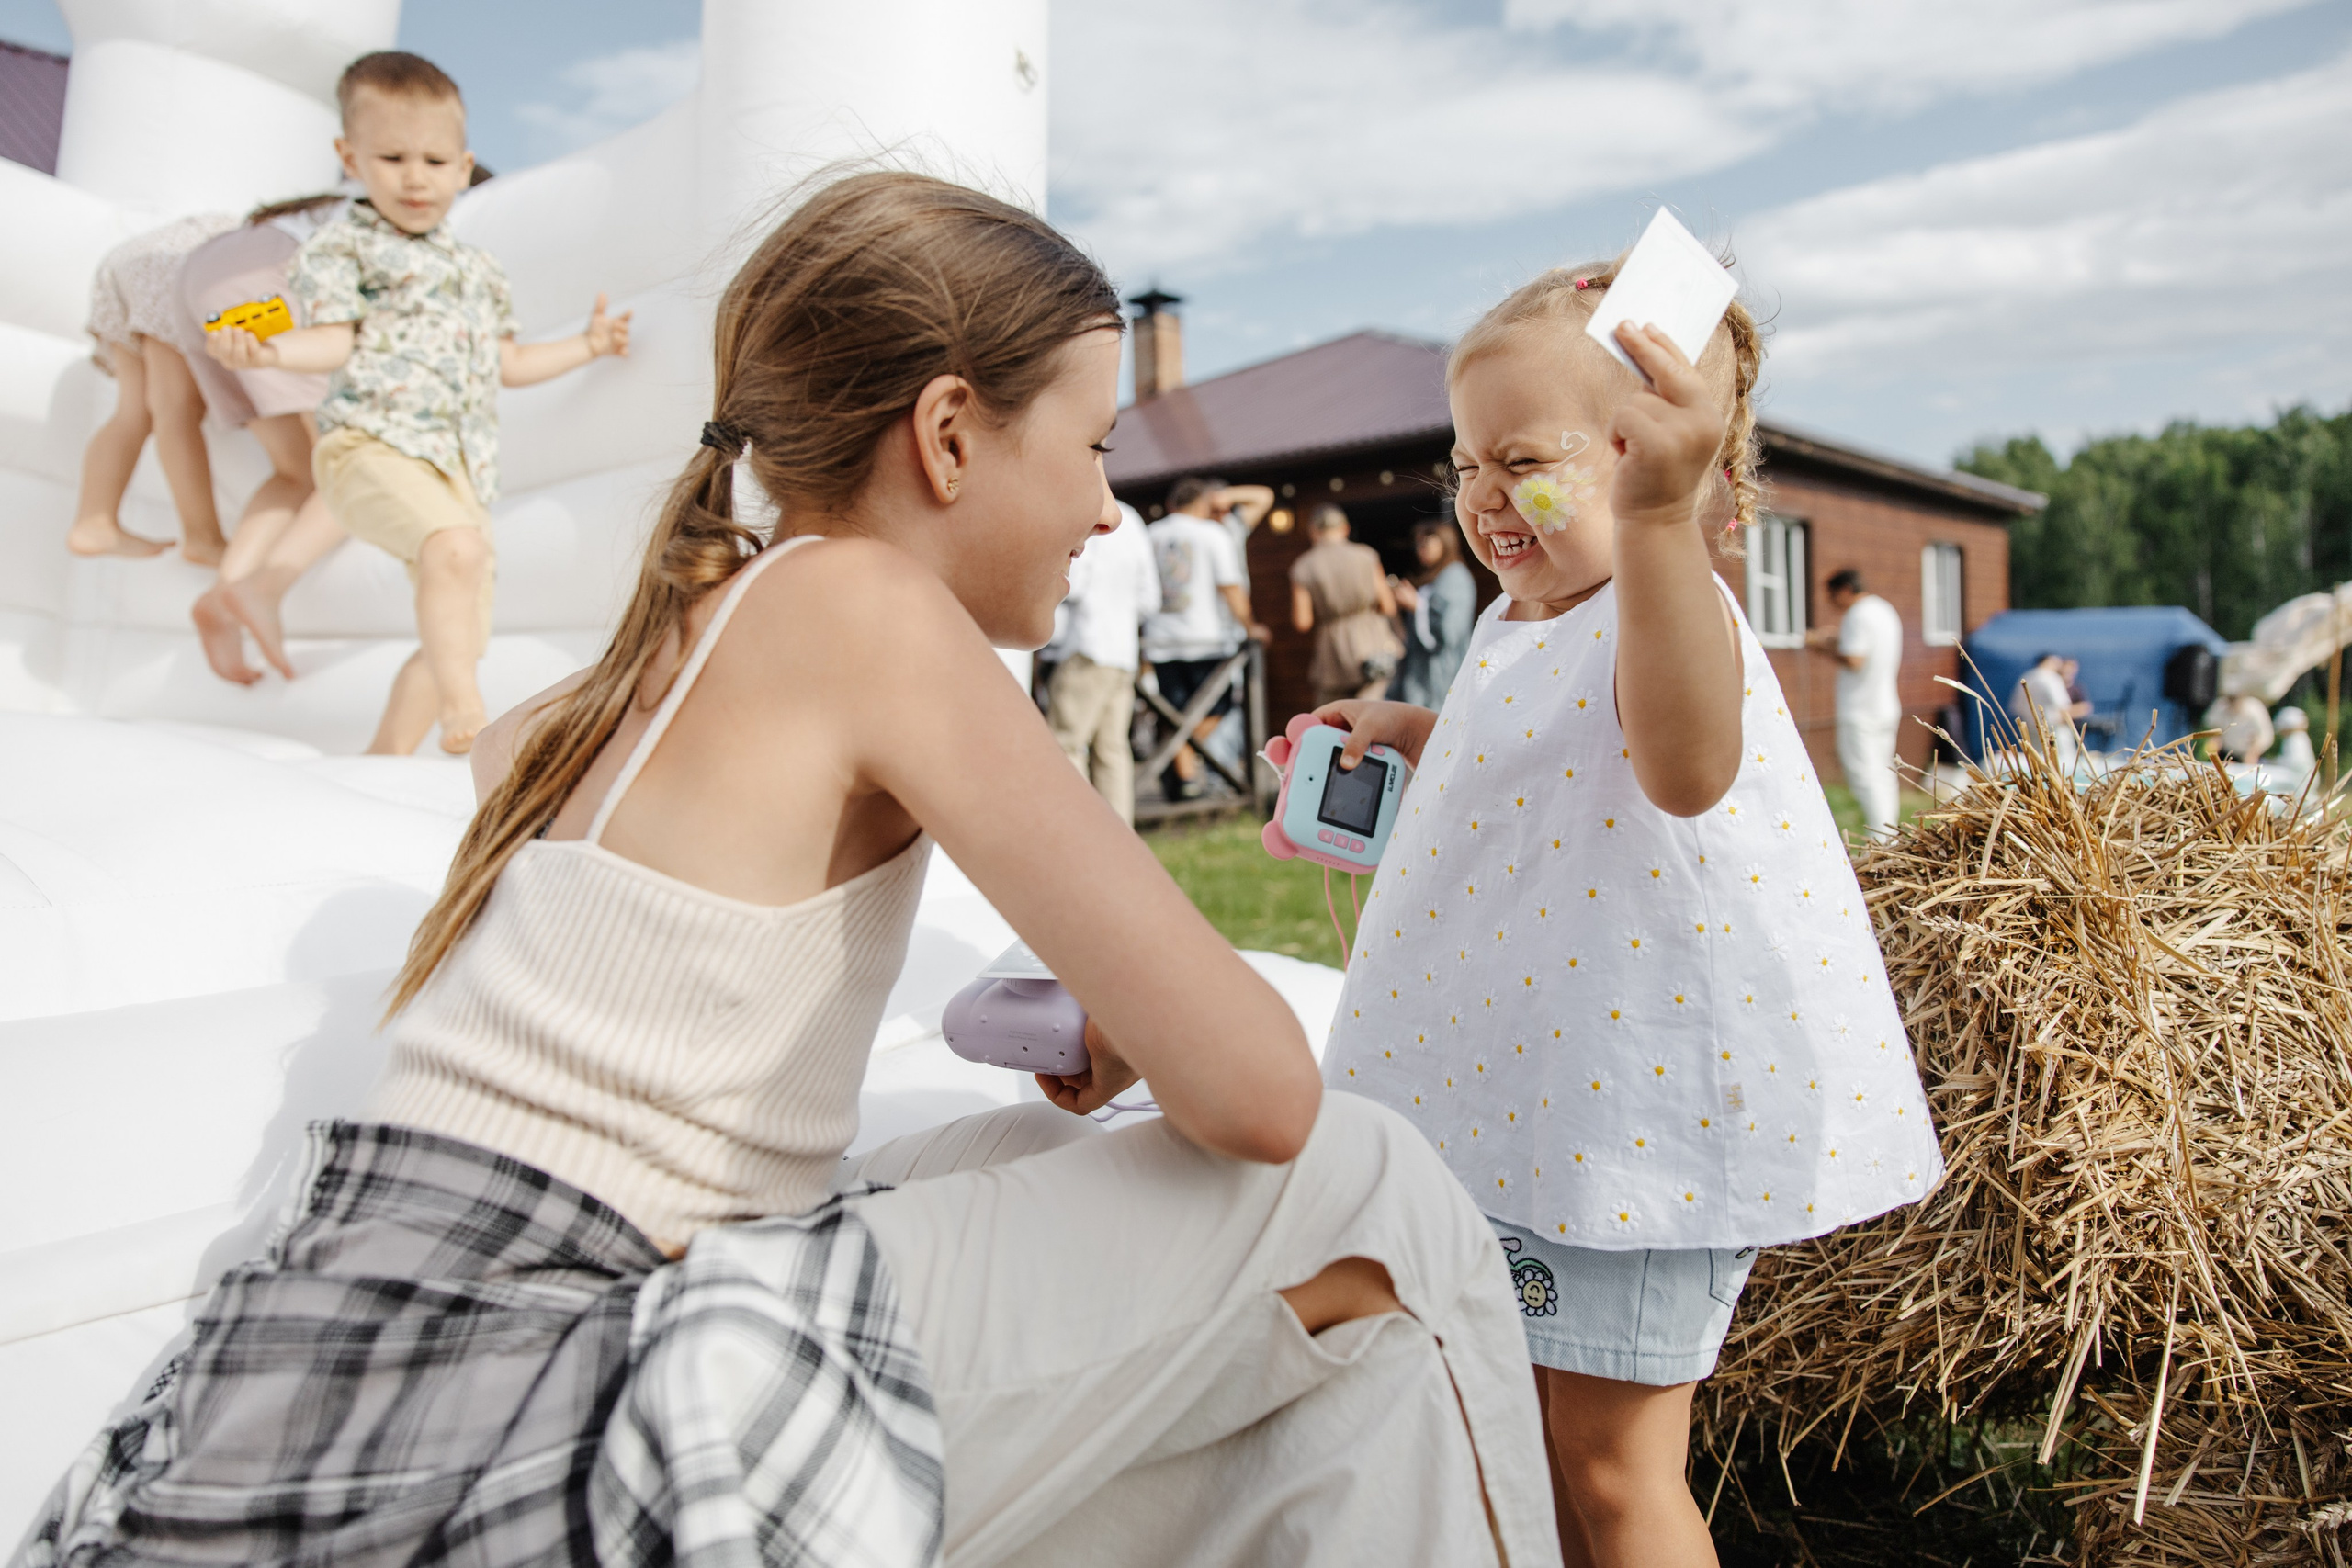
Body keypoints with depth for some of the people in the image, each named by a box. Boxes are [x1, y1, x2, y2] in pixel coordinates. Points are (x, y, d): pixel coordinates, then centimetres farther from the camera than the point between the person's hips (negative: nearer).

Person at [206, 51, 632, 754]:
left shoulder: (476, 268, 25)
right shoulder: (342, 244, 7)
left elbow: (508, 363, 30)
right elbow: (335, 339, -5)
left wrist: (586, 345, 31)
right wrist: (269, 351, -24)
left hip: (458, 468, 7)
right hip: (373, 440, -7)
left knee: (458, 637, 5)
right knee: (456, 546, -37)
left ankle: (387, 756, 16)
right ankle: (462, 704, -36)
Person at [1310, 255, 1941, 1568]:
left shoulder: (1673, 607, -23)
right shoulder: (1522, 624, 8)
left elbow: (1683, 768, -48)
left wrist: (1659, 519, -61)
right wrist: (1408, 731, 13)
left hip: (1647, 1104, -9)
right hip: (1531, 1092, 10)